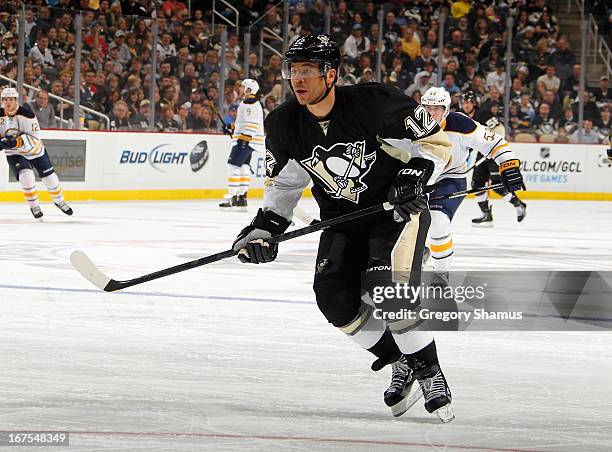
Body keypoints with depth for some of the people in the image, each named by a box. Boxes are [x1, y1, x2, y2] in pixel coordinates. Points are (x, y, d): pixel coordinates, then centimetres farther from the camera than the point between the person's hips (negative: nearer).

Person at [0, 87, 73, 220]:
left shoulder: (26, 113, -23)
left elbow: (34, 137, -26)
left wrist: (16, 142, -39)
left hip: (35, 150, -1)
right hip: (14, 154, 1)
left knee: (49, 177, 8)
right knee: (26, 175, -24)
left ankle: (59, 201, 36)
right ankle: (34, 206, -6)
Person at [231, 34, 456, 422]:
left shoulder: (375, 102, -23)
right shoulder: (284, 125, -8)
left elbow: (436, 142, -13)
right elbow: (284, 183, 7)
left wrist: (414, 176, -28)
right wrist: (265, 226, -6)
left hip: (399, 206, -5)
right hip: (343, 218, 6)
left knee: (390, 287, -26)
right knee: (335, 298, -12)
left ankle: (429, 373, -9)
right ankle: (400, 362, 10)